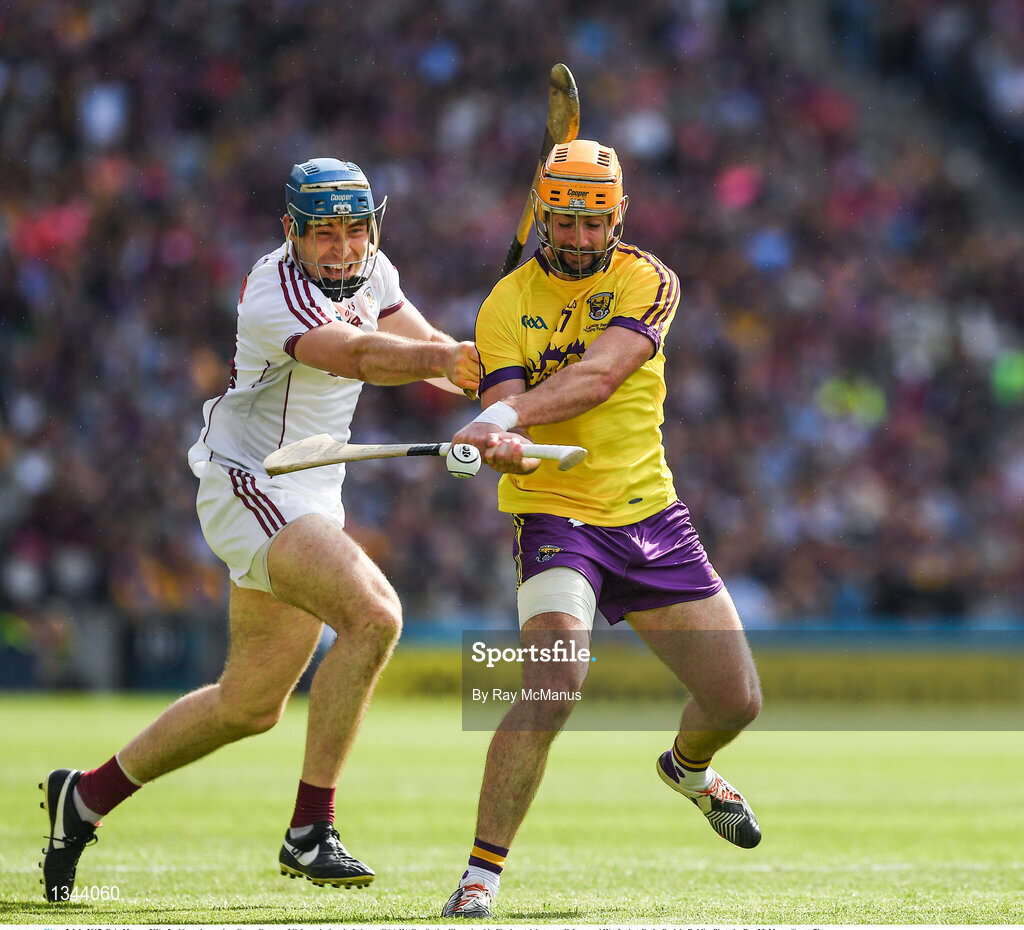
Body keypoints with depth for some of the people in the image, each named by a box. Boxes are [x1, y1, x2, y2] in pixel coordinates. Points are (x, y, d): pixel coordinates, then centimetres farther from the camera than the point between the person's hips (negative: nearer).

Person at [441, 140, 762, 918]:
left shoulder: (647, 282, -4)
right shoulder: (508, 303, -4)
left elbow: (597, 375, -22)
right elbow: (504, 402, -15)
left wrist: (506, 415, -37)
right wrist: (505, 446, -40)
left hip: (650, 515, 3)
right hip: (554, 515, -3)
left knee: (736, 700, 9)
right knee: (552, 688, -27)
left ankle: (688, 767, 46)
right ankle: (481, 875, -20)